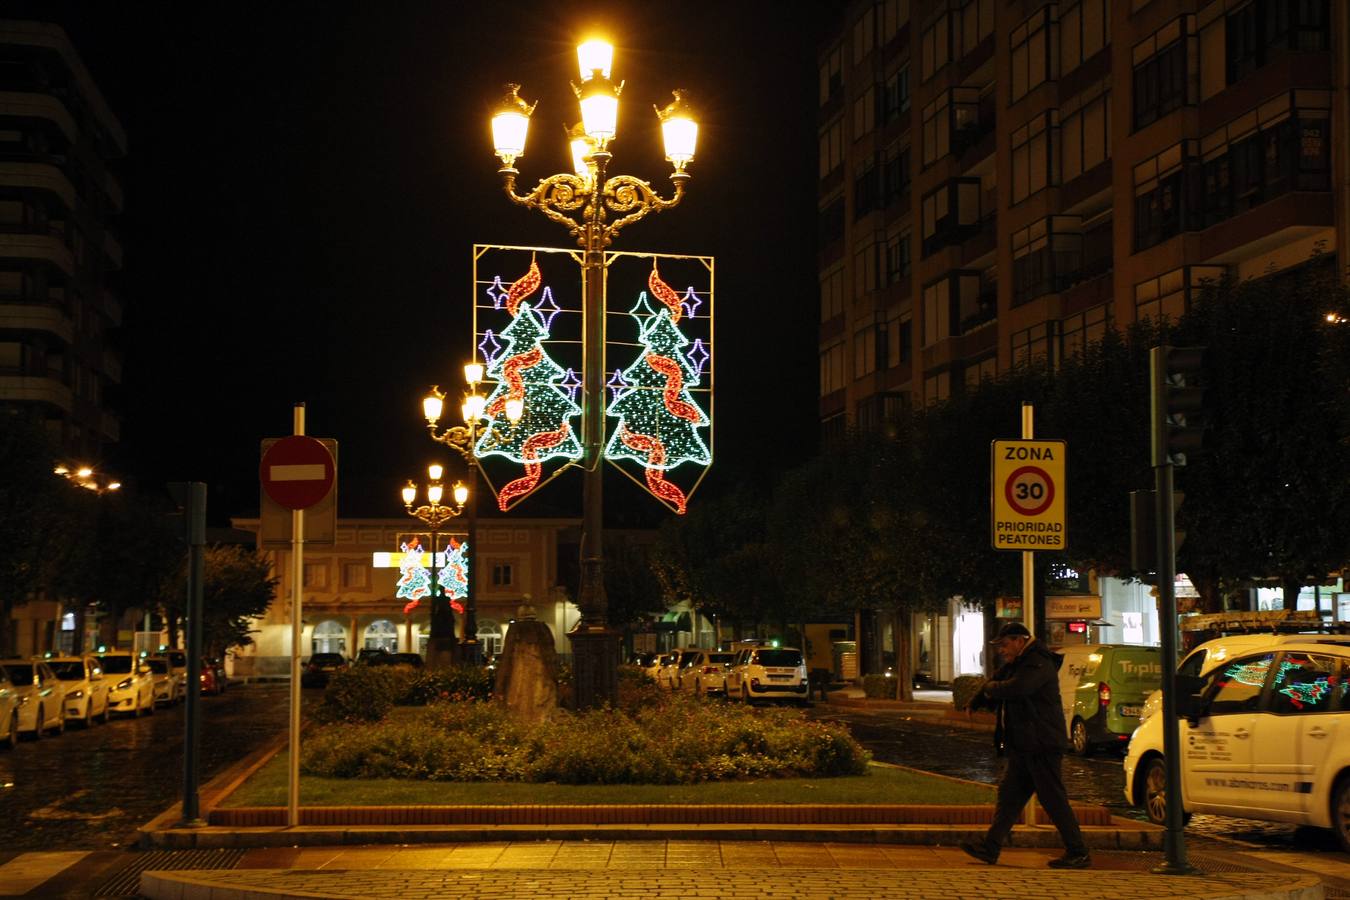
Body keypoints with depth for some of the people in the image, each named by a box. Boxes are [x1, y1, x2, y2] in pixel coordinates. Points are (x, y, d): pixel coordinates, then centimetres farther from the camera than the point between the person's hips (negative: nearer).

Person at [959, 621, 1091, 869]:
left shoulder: (1038, 664, -16)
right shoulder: (1015, 664, 17)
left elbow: (1015, 688, -30)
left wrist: (991, 688, -11)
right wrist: (977, 702, 5)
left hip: (1041, 746, -10)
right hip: (1022, 746, 10)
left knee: (1053, 799, -5)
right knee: (1009, 795, 9)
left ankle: (1078, 853, 2)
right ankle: (990, 848, 11)